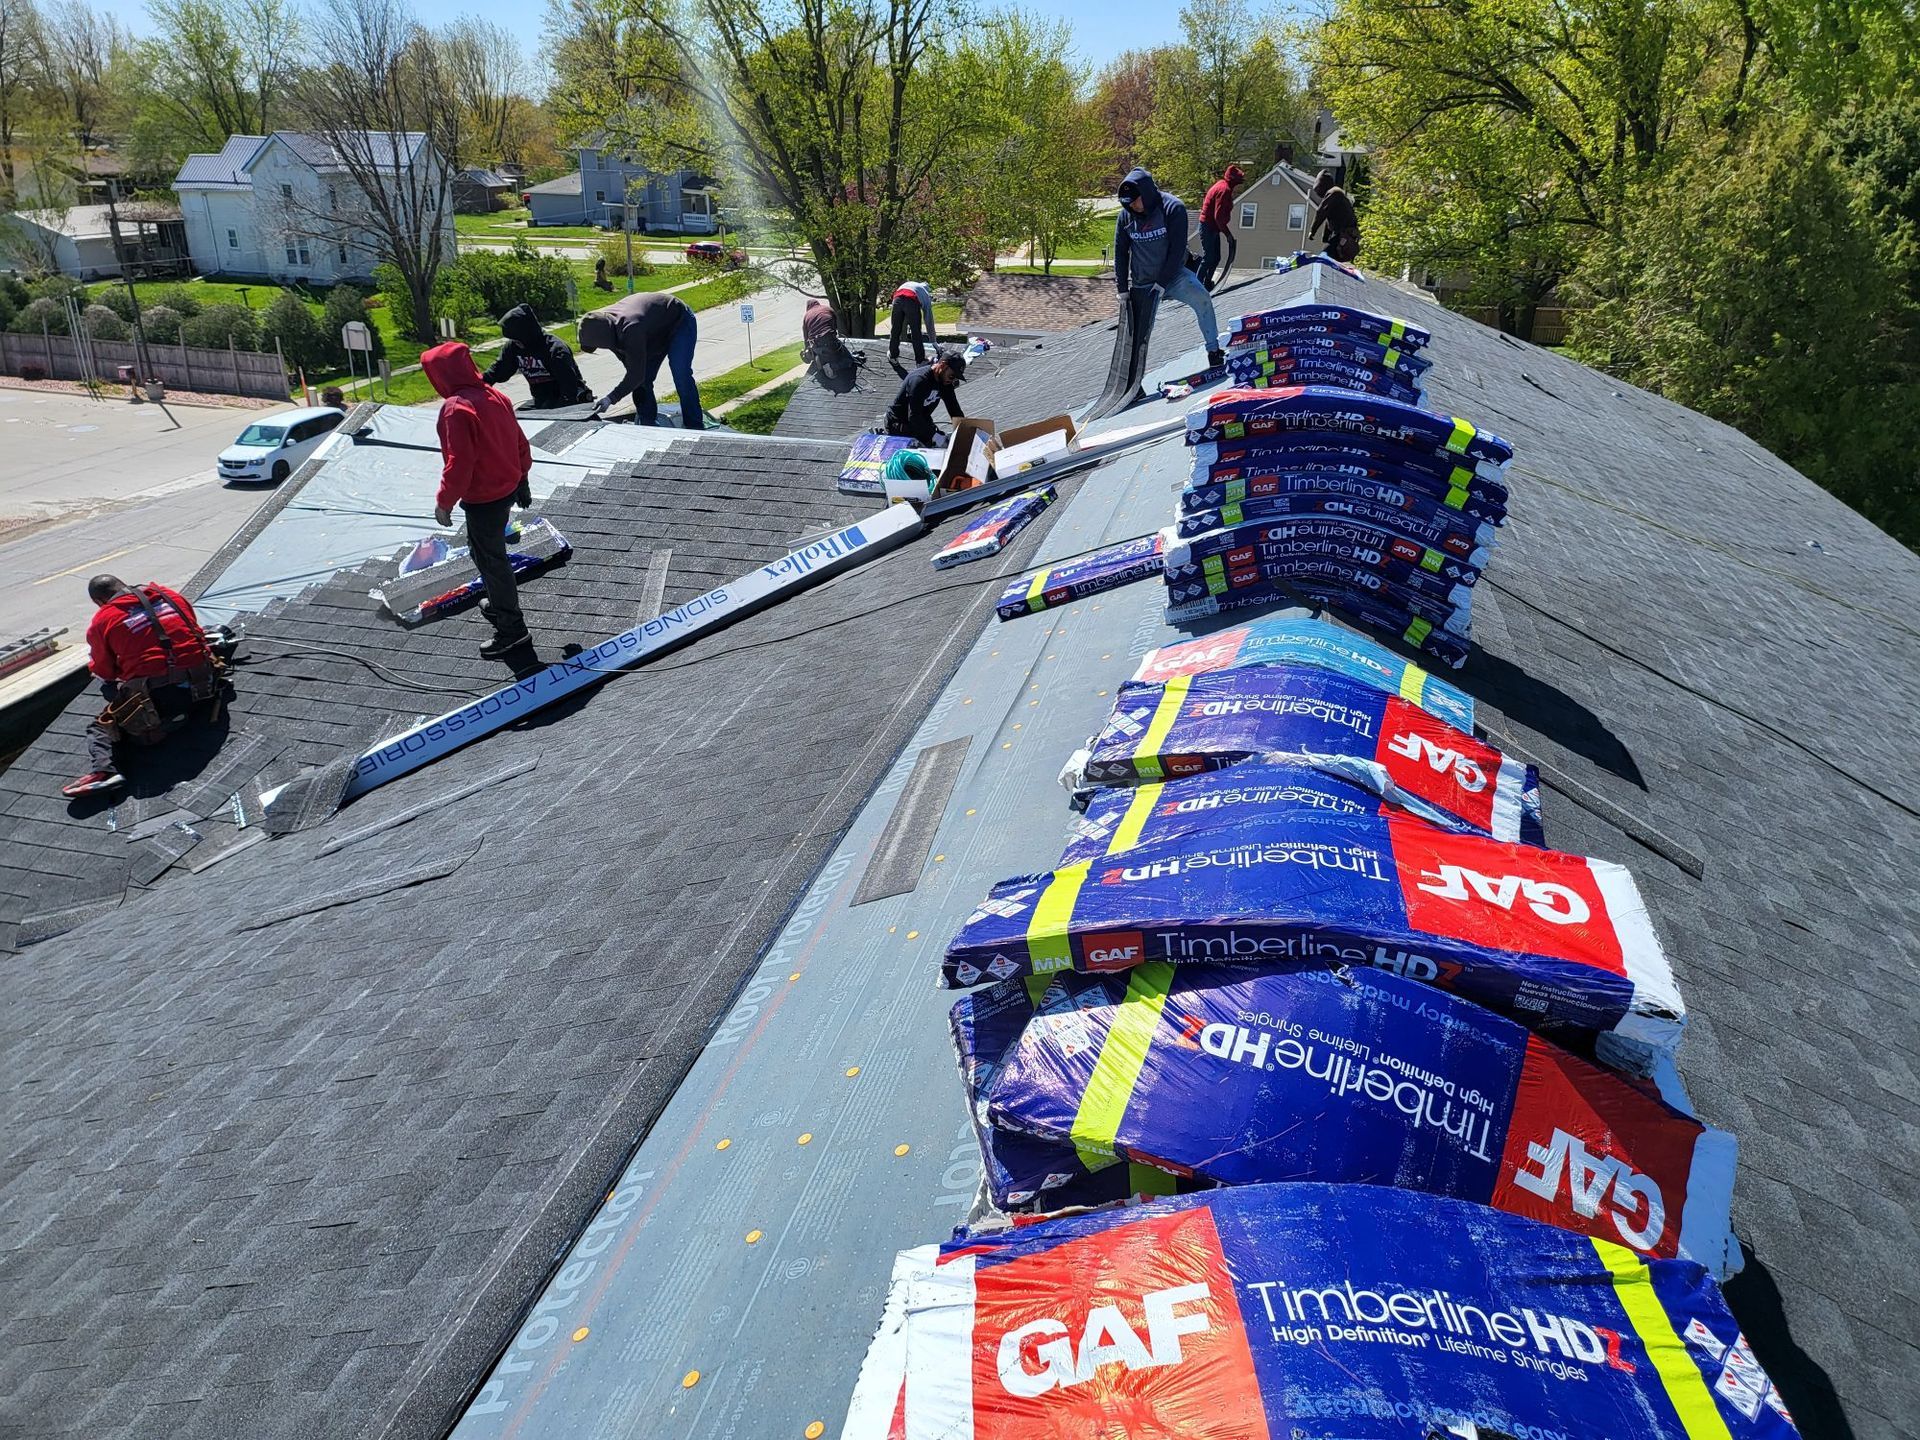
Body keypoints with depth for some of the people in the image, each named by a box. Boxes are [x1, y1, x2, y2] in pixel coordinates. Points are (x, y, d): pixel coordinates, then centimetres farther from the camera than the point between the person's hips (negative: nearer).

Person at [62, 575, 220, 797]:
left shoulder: (101, 621, 2)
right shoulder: (170, 596, 12)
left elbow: (104, 672, 7)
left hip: (156, 697, -4)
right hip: (202, 686, 4)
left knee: (101, 725, 14)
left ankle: (102, 771, -12)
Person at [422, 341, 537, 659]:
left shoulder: (456, 408, -22)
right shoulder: (495, 396, 3)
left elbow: (458, 463, -24)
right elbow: (520, 442, 10)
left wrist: (444, 501, -14)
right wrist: (521, 479, 23)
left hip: (482, 498, -9)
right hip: (507, 488, 9)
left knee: (490, 558, 2)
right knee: (487, 551, 26)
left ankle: (512, 629, 8)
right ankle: (499, 604, 41)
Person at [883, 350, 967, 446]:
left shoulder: (945, 381, -3)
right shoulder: (919, 379, -30)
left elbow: (955, 410, -1)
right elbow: (913, 416, -35)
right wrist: (934, 436, -42)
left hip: (921, 421, 9)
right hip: (898, 423, -9)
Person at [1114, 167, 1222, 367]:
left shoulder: (1173, 208, -14)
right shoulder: (1125, 216, -3)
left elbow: (1177, 249, -16)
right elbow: (1120, 253, 6)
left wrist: (1162, 282, -19)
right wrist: (1122, 288, 2)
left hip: (1172, 275, -3)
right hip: (1141, 283, 4)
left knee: (1201, 298, -28)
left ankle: (1213, 351, -24)